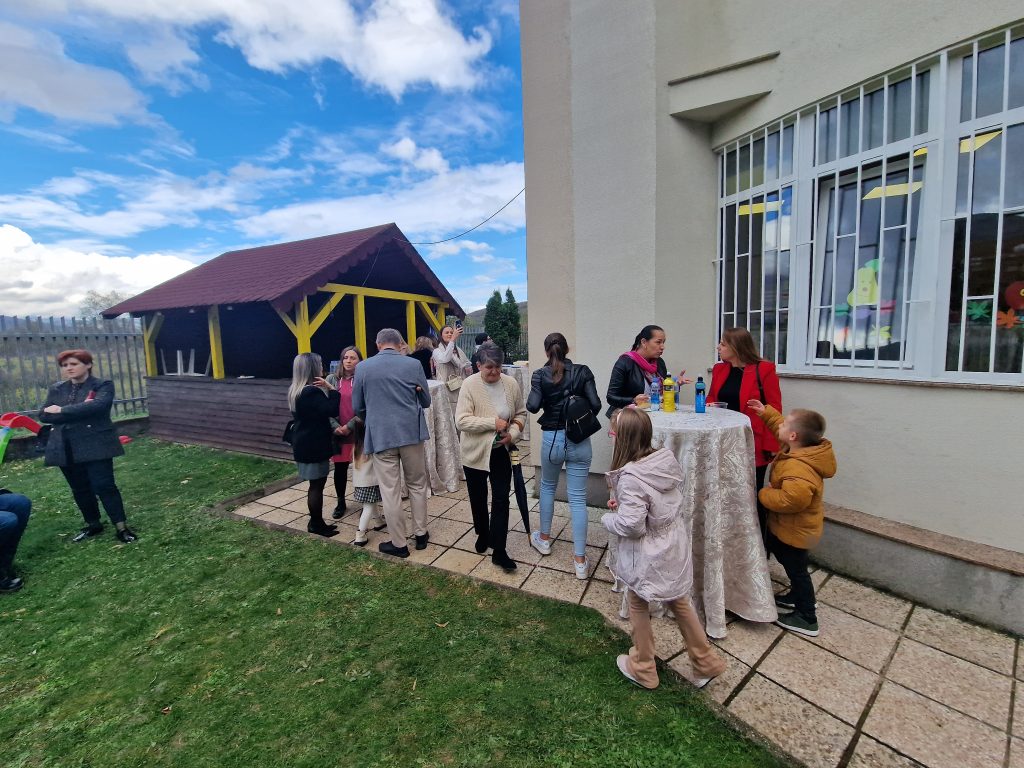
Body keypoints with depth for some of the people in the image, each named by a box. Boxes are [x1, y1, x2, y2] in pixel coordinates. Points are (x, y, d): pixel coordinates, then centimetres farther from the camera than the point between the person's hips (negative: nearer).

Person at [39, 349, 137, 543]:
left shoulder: (103, 385, -3)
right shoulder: (56, 390, 12)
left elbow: (97, 405, -22)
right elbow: (44, 415, 0)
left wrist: (63, 410, -13)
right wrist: (78, 414, -14)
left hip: (95, 446, -5)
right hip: (66, 449, 6)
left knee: (104, 486, -7)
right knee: (80, 489, 13)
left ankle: (121, 527, 0)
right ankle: (93, 524, 28)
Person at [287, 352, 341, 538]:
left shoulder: (296, 391, 11)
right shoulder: (312, 392, -21)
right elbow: (332, 411, -25)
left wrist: (327, 389, 5)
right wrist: (331, 389, -18)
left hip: (305, 444, 10)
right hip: (313, 445, -10)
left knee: (316, 484, 15)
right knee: (317, 484, 0)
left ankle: (316, 522, 24)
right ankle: (316, 524, 11)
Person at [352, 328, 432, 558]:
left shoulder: (363, 367, -2)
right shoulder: (413, 364, -3)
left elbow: (357, 407, 6)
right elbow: (426, 401, 6)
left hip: (380, 435, -1)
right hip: (411, 432, 1)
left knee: (390, 491, 7)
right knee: (417, 485, 16)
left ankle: (399, 544, 17)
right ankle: (421, 534, 27)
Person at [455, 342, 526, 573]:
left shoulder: (511, 383, -5)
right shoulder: (469, 385, -15)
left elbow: (521, 414, 6)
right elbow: (461, 421, -20)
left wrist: (512, 433, -12)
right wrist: (493, 423, -25)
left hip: (501, 452, 2)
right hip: (475, 452, -1)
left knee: (501, 500, 0)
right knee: (478, 498, 17)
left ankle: (499, 551, 11)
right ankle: (483, 534, 42)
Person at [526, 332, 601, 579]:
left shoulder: (540, 375, -5)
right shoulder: (583, 372, -3)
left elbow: (533, 406, -14)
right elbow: (595, 404, -7)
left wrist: (540, 395, 7)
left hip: (552, 439, 0)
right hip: (580, 441, 0)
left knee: (547, 487, 24)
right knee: (578, 498, 5)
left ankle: (544, 539, 39)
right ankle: (579, 560, 10)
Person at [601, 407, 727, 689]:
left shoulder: (630, 476, -30)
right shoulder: (667, 458, -7)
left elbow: (631, 525, -29)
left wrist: (608, 518, -10)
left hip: (648, 555, -6)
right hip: (674, 548, 7)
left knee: (638, 607, 18)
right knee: (679, 603, 26)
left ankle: (643, 669, 37)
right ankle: (706, 663, 40)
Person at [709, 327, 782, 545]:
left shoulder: (764, 370, -10)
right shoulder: (719, 369, 7)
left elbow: (774, 410, -11)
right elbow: (711, 399, 18)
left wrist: (771, 446, -15)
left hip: (753, 445, -5)